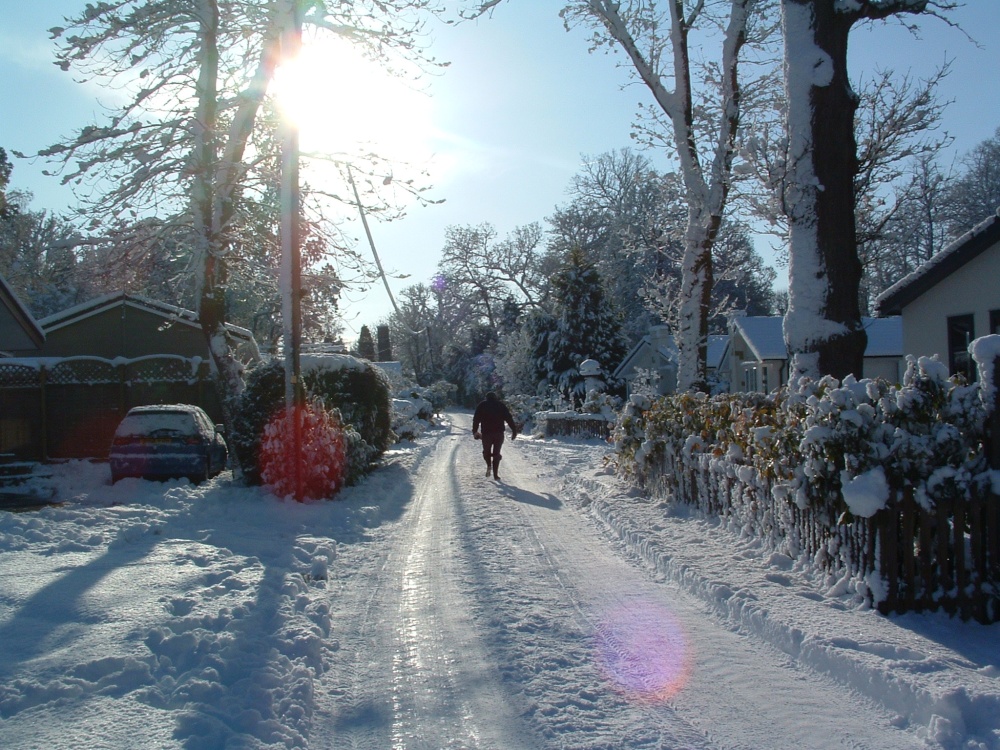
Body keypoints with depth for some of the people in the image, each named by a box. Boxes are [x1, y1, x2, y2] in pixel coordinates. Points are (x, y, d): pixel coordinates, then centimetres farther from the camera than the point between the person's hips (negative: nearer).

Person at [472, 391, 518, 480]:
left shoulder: (482, 405, 9)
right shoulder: (501, 405, 10)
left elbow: (476, 419, 4)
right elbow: (509, 418, 3)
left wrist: (475, 431, 9)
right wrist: (514, 430, 3)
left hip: (486, 433, -1)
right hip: (499, 432, 1)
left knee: (486, 451, 18)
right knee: (496, 453, 5)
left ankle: (489, 466, -6)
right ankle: (495, 474, -2)